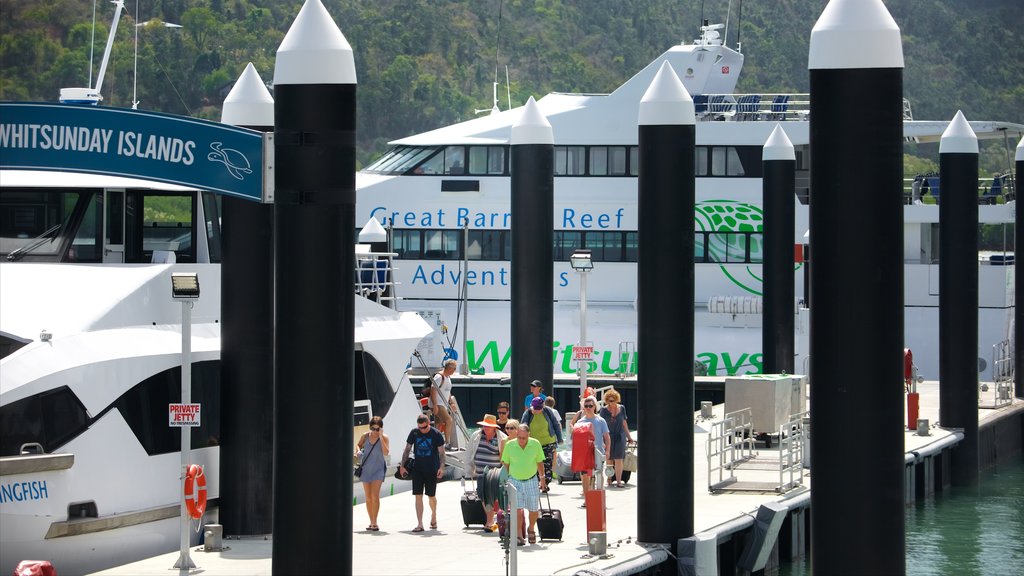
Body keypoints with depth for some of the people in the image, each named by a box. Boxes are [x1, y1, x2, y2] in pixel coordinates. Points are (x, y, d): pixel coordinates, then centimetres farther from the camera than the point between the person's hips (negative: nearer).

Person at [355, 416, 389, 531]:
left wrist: (381, 437, -23)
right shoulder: (365, 436, 1)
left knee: (375, 496, -16)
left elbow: (386, 452, -20)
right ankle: (372, 522, 15)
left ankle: (374, 522, -15)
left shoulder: (384, 438, -8)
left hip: (378, 469, -4)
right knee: (368, 497, 6)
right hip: (366, 468, 4)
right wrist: (358, 451, -5)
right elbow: (358, 446, 17)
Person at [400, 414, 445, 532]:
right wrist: (402, 466, 5)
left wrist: (441, 467, -17)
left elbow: (441, 452, -5)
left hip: (432, 470, -2)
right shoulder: (414, 433, 1)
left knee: (431, 496, 8)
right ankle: (420, 524, -6)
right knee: (418, 496, -5)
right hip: (417, 469, 2)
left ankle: (433, 517, 35)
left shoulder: (436, 434, -7)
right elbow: (407, 450, 9)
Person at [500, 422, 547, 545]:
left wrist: (542, 478, 12)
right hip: (515, 481, -1)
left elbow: (539, 462, 6)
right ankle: (518, 535, -3)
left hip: (531, 481, 1)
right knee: (517, 508, -11)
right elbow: (505, 464, 3)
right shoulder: (509, 445, -9)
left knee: (534, 509, 7)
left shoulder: (535, 444, -7)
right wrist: (505, 480, 4)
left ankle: (531, 530, 32)